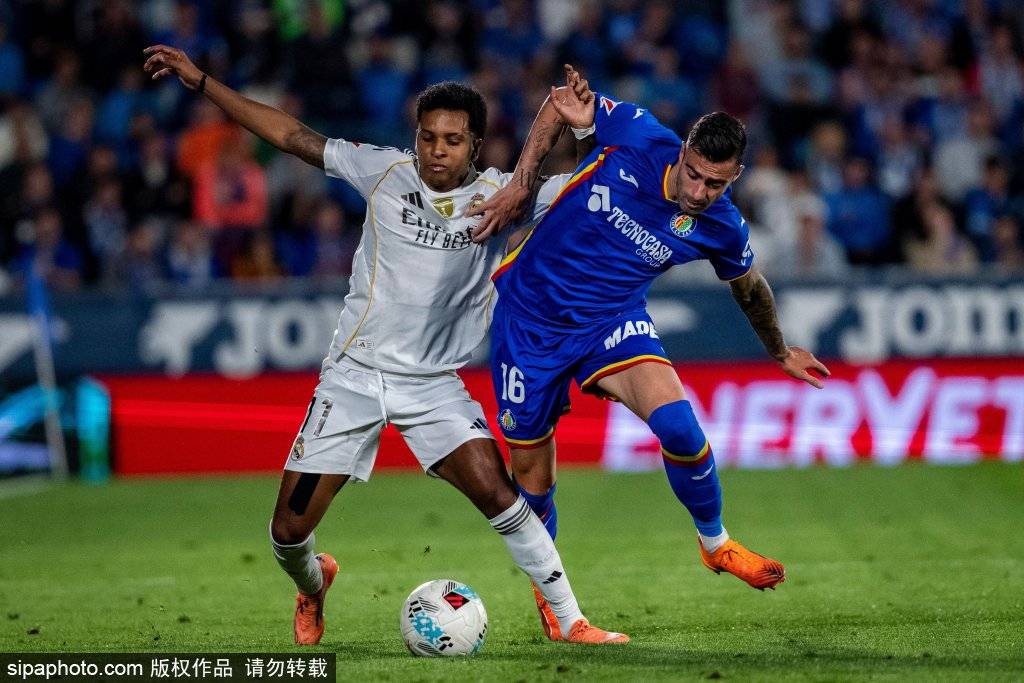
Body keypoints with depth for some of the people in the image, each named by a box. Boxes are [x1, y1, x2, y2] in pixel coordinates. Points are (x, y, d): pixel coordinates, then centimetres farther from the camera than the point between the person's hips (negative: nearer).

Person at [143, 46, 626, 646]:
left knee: (497, 491, -22)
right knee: (289, 530, 0)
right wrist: (200, 81, 2)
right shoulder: (385, 171, -3)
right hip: (354, 376, 1)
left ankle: (571, 621, -10)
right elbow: (293, 136, 2)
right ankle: (312, 584, 37)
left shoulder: (499, 195, -3)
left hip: (434, 383, -1)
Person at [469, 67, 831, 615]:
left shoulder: (721, 229, -11)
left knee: (677, 424, -26)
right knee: (531, 478, 4)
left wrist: (780, 353, 25)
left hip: (612, 321, 0)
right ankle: (548, 595, 30)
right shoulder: (638, 137, -19)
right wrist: (520, 184, -11)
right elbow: (560, 105, -3)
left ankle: (715, 543, 0)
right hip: (530, 317, 0)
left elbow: (750, 289, 12)